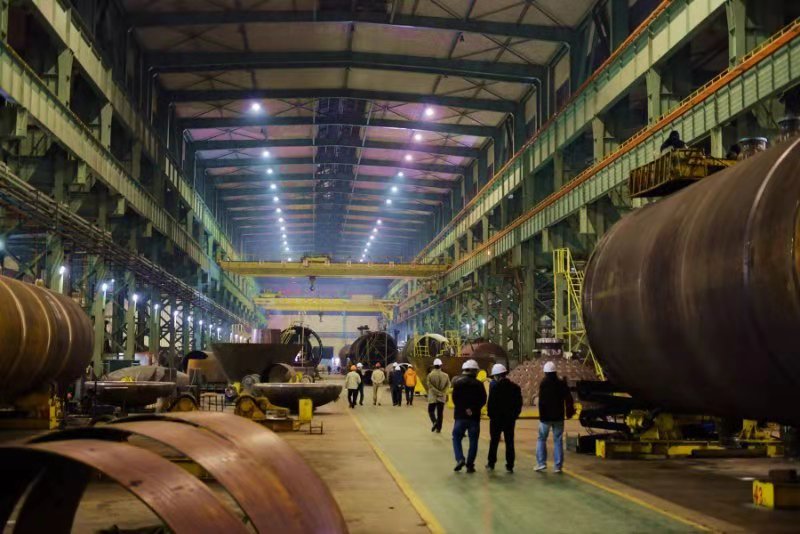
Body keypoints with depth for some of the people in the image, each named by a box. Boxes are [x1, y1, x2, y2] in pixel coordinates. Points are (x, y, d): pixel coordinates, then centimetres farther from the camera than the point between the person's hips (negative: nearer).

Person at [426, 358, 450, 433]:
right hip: (442, 398, 2)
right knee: (440, 413, 10)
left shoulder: (430, 375, -8)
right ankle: (438, 428, 11)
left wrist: (436, 392, -9)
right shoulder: (445, 375, -1)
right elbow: (448, 385, -4)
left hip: (432, 397, -2)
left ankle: (434, 422, -16)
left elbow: (429, 385, -14)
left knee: (431, 411, 11)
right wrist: (442, 392, 0)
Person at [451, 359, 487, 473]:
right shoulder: (479, 385, -2)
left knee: (456, 438, 13)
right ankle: (470, 465, 7)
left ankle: (460, 459, -7)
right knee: (473, 441, 8)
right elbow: (483, 400, -4)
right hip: (474, 417, 0)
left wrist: (464, 409, -5)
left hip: (460, 416, 0)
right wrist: (473, 409, -3)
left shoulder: (458, 383, -2)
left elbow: (455, 399, -8)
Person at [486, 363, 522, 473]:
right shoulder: (515, 387, 2)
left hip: (497, 419, -3)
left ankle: (491, 463, 15)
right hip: (510, 419, 3)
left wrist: (491, 415, -2)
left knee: (494, 441, 10)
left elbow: (490, 403, -14)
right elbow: (519, 403, 4)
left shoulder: (495, 387, -13)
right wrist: (514, 415, 11)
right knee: (509, 442, 7)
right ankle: (510, 466, 6)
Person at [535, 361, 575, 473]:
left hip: (545, 417, -3)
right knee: (558, 441, 7)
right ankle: (558, 465, 6)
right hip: (558, 417, 3)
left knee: (542, 439, 9)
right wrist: (569, 411, 14)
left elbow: (541, 401, -15)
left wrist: (541, 415, -9)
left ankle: (541, 463, 1)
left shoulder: (543, 384, -11)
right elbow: (568, 399, 2)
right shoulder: (562, 384, 0)